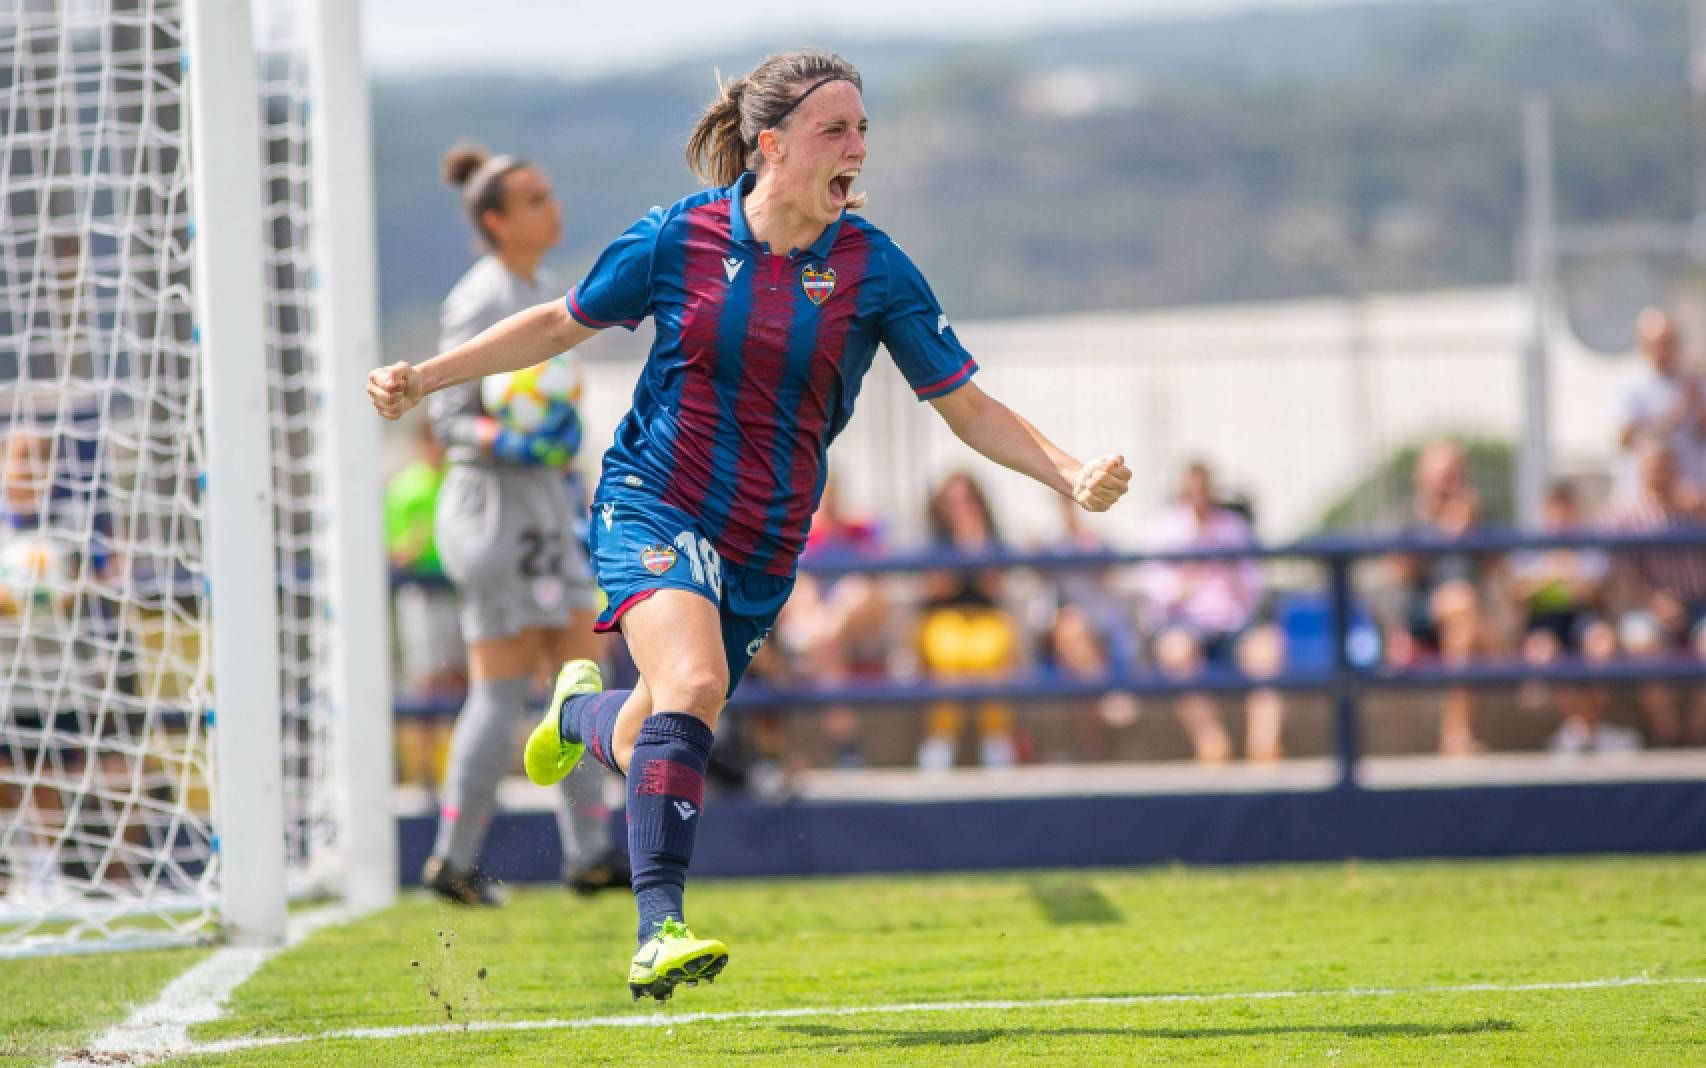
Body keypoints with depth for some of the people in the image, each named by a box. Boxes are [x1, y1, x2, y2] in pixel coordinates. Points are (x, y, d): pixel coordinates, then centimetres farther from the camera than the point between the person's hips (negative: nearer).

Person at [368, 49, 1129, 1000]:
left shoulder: (875, 269, -6)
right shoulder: (679, 238, -9)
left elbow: (966, 406, -2)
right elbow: (564, 325, 8)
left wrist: (1072, 474, -17)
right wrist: (427, 378, 4)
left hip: (763, 548, 3)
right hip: (655, 509, -3)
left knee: (648, 745, 13)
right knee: (693, 683, -30)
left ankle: (581, 708, 51)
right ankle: (660, 929, -31)